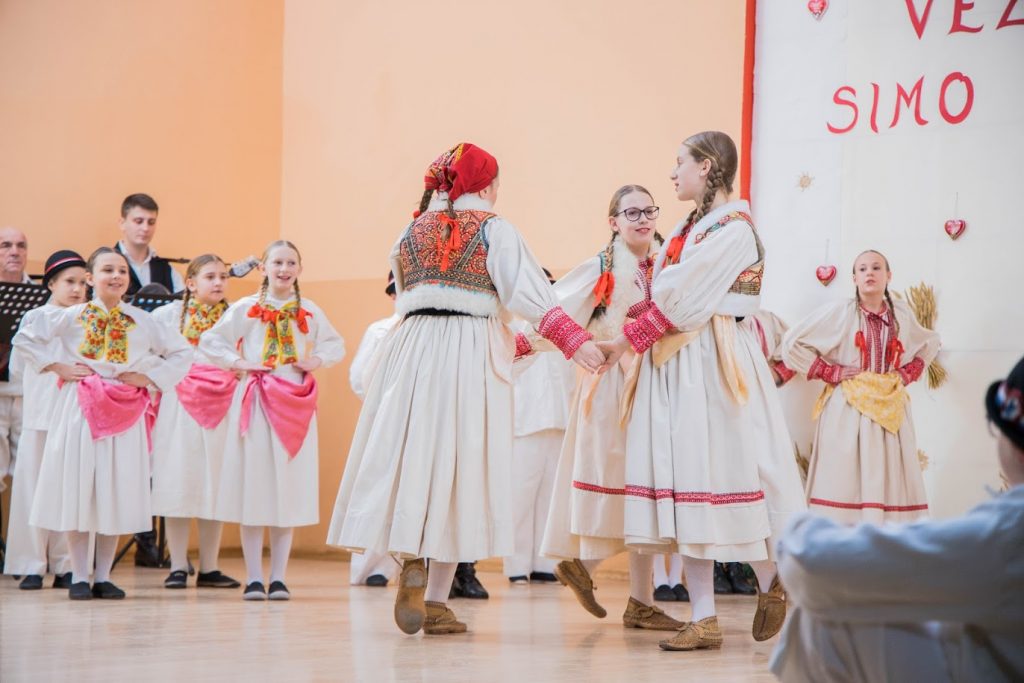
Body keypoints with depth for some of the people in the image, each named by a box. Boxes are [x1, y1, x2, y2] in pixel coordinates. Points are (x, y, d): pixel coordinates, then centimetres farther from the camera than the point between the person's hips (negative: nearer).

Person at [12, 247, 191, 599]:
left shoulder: (142, 321, 5)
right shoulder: (71, 317, 2)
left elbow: (180, 352, 12)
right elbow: (24, 339, 5)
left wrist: (150, 378, 1)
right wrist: (55, 367, -3)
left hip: (124, 410, 1)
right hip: (79, 408, -1)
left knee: (117, 494, 2)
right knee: (77, 491, -1)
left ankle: (103, 577, 11)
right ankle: (79, 577, 6)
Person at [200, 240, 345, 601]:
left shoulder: (309, 311, 8)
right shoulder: (245, 308, 1)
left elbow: (336, 345, 18)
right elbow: (209, 342, 3)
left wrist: (316, 360, 0)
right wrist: (240, 362, -9)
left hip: (296, 404, 2)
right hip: (255, 401, -2)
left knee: (289, 490, 3)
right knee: (252, 490, -3)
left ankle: (278, 578, 9)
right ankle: (253, 578, 3)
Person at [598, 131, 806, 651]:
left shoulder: (734, 228, -9)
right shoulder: (689, 228, 18)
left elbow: (681, 300, -13)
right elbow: (668, 293, 14)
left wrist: (628, 341, -8)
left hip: (714, 363, -8)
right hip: (673, 364, 8)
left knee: (725, 471, -4)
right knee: (684, 481, 2)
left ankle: (770, 582, 19)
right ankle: (704, 620, 2)